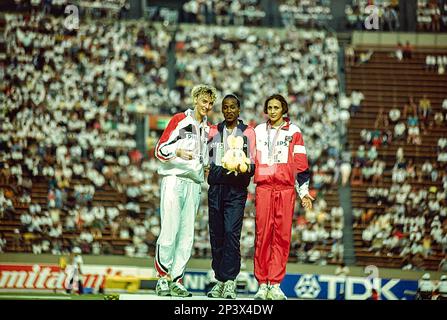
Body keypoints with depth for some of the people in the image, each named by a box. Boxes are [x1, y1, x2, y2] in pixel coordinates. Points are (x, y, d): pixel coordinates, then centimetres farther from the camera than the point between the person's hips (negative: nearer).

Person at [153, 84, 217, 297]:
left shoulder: (207, 128, 21)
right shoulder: (180, 120, 2)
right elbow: (160, 149, -4)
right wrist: (178, 151, -21)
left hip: (194, 183, 6)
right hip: (174, 180, -6)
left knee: (187, 235, 1)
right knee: (169, 231, -13)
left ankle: (176, 280, 3)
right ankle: (162, 278, -7)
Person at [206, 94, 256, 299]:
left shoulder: (248, 132, 7)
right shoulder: (214, 132, 15)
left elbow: (253, 163, 3)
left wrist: (245, 169, -17)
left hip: (236, 190, -4)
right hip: (215, 188, 4)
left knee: (231, 233, -14)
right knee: (216, 234, 4)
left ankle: (229, 282, -16)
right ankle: (220, 280, 10)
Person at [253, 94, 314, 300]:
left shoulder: (293, 132, 11)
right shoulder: (258, 131, 16)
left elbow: (301, 164, 9)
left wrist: (304, 192, 5)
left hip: (286, 189, -1)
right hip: (263, 188, 1)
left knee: (282, 236, -5)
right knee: (262, 235, -5)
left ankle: (275, 284, -4)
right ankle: (262, 284, -2)